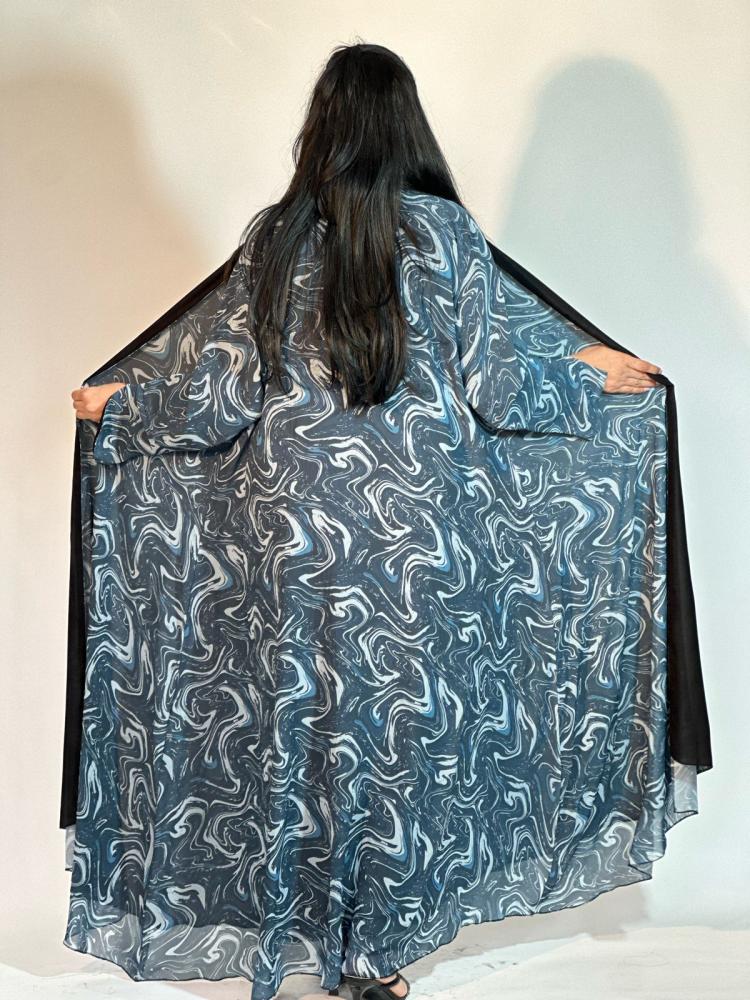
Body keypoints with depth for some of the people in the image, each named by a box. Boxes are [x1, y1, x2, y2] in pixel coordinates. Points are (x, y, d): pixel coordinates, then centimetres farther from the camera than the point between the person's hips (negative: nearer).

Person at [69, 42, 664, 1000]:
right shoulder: (442, 229, -3)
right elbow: (497, 388, -5)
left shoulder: (274, 237, 1)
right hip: (416, 527, -1)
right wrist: (585, 375, 15)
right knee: (405, 727, 13)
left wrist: (118, 408, 18)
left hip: (292, 523, 2)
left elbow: (221, 396, -1)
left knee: (300, 726, 15)